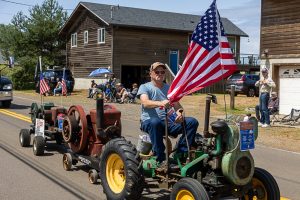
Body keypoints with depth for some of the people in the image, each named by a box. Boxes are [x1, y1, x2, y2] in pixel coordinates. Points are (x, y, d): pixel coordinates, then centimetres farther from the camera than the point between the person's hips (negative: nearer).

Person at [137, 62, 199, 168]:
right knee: (155, 122, -40)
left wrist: (179, 113, -14)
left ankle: (180, 153, -15)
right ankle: (161, 159, -32)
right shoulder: (144, 87, 5)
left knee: (192, 122, -15)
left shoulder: (169, 88, 21)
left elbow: (177, 105, 12)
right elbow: (145, 103, -16)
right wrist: (160, 103, -37)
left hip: (169, 122, 5)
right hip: (149, 122, -5)